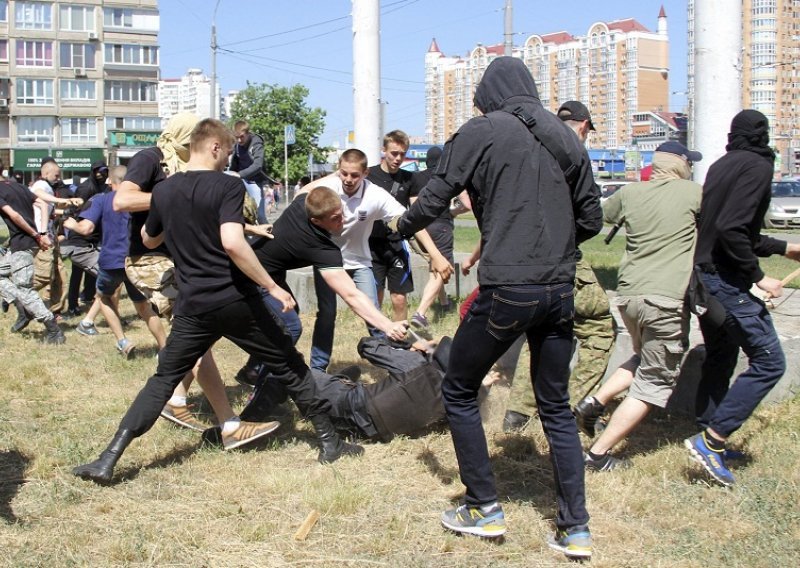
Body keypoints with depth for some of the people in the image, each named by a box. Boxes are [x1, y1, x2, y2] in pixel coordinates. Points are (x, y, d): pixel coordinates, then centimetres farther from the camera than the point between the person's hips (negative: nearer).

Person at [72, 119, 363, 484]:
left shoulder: (163, 191, 7)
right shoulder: (228, 186, -10)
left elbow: (149, 240, 24)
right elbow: (232, 243, -24)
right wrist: (272, 287, -19)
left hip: (193, 307, 4)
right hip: (237, 302, -4)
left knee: (164, 379, 12)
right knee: (288, 367, 12)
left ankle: (108, 460, 3)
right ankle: (330, 443, 18)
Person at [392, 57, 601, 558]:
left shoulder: (482, 131, -2)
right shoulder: (566, 137, 13)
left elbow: (434, 200, -1)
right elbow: (591, 219, 14)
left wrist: (401, 226, 19)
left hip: (506, 290, -5)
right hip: (560, 291, 6)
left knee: (459, 392, 13)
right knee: (556, 406, 17)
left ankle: (485, 509, 17)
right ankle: (576, 527, 17)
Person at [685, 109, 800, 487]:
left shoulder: (722, 166, 15)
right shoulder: (758, 166, -11)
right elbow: (732, 228, -23)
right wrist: (758, 277, -16)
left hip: (706, 275, 10)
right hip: (728, 281, -9)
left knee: (719, 358, 19)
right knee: (768, 362, -6)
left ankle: (709, 441, 26)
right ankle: (712, 439, -11)